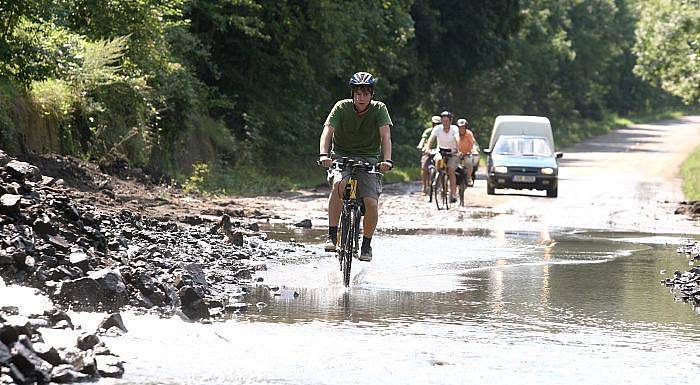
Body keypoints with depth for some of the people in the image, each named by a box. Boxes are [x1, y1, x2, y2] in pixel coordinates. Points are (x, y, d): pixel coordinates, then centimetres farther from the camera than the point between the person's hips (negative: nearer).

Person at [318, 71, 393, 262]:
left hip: (368, 158, 1)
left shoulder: (379, 109, -9)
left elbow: (385, 136, -20)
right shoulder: (342, 107, -10)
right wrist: (324, 155, -40)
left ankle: (366, 244, 8)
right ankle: (332, 236, -28)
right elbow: (327, 131, -22)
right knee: (339, 184, -33)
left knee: (371, 203, -16)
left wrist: (387, 160, -37)